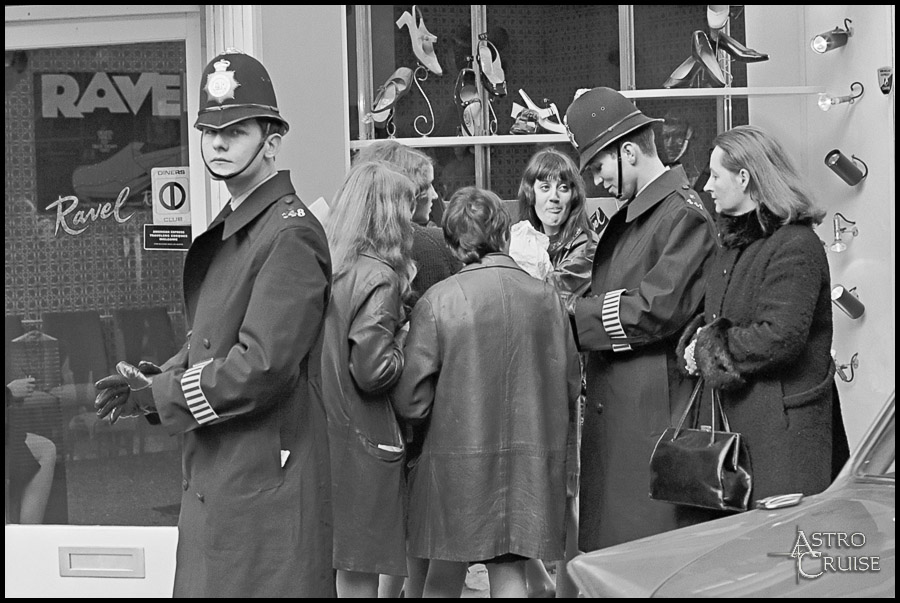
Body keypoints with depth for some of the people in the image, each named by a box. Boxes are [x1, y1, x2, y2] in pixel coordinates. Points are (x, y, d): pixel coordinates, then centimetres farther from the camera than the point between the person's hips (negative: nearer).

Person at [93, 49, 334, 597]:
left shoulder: (291, 235, -16)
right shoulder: (230, 229, 14)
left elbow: (262, 367, -22)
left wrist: (160, 396, -12)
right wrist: (151, 380, 2)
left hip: (266, 486, -9)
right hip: (216, 480, 9)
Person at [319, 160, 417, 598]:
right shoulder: (379, 278, -12)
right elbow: (372, 372, -18)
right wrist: (404, 342, 0)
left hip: (315, 434, 6)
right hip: (360, 442, -6)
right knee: (358, 576, 1)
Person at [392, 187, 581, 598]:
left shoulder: (438, 301, -12)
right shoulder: (546, 297, -4)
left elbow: (410, 400, -12)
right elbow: (570, 383, 4)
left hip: (457, 456, -2)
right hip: (528, 456, 3)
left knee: (444, 574, 11)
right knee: (509, 571, 10)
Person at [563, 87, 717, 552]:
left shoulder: (682, 215, -11)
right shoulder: (627, 216, 18)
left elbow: (658, 310, -19)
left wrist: (576, 313, -11)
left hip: (653, 406, -9)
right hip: (611, 406, 9)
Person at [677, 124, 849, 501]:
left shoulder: (795, 247, -14)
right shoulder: (734, 243, 16)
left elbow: (780, 338, -22)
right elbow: (717, 316, 21)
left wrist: (710, 352, -13)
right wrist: (696, 338, -2)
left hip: (782, 423, -9)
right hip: (733, 415, 9)